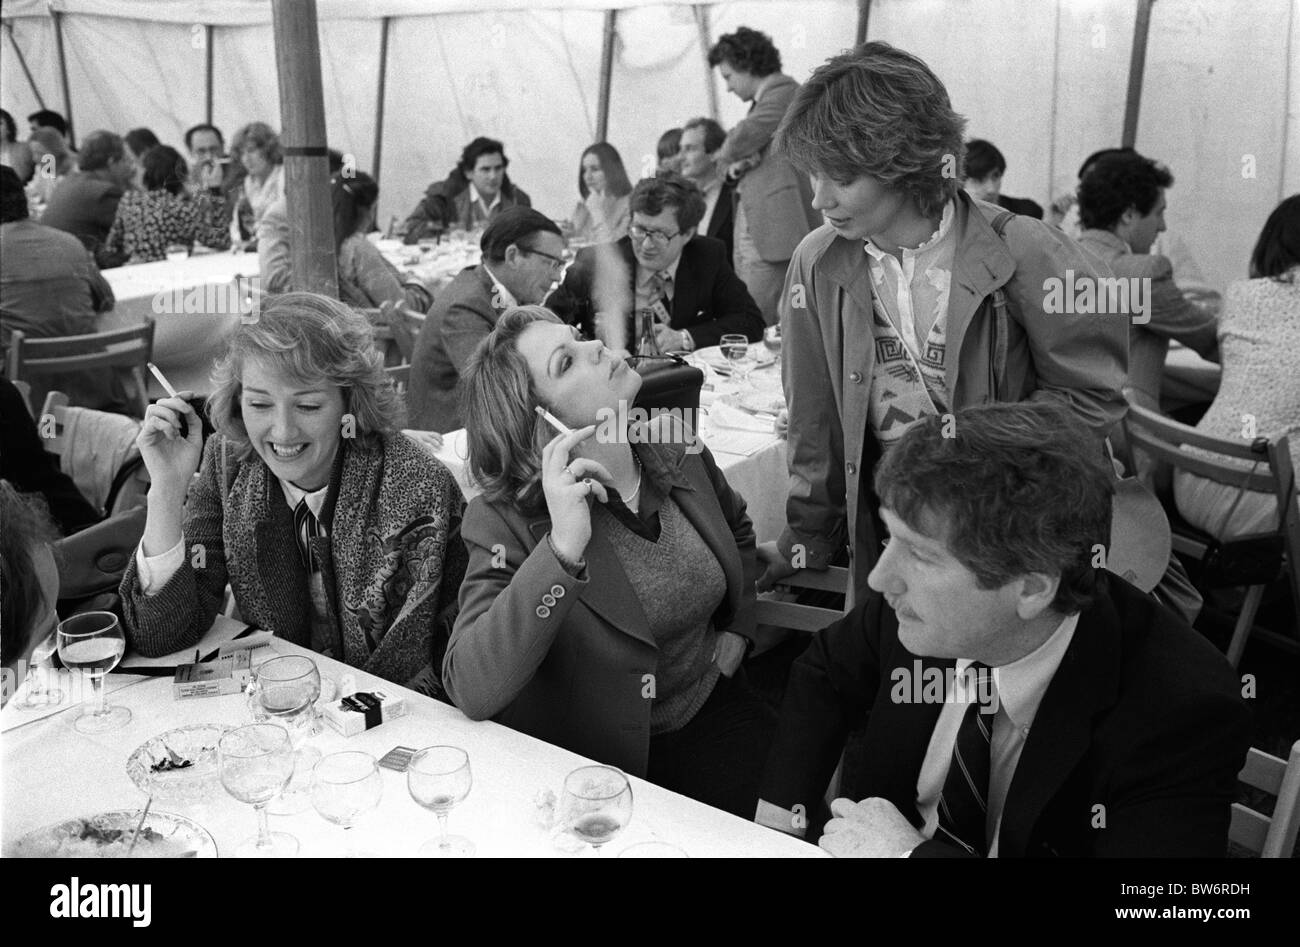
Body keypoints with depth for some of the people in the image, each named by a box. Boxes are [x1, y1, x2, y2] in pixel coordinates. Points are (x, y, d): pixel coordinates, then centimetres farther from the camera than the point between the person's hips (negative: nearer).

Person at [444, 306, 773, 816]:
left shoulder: (674, 447, -3)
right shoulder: (506, 520, -19)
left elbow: (737, 528, 20)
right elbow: (471, 691, -32)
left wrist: (737, 629, 8)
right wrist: (563, 548, -39)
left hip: (714, 715, 3)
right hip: (599, 756, -3)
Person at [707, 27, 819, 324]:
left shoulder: (784, 91, -6)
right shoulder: (764, 99, 24)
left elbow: (742, 139, -16)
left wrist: (725, 157, 6)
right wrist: (736, 165, -1)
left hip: (774, 229, -9)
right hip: (752, 227, 10)